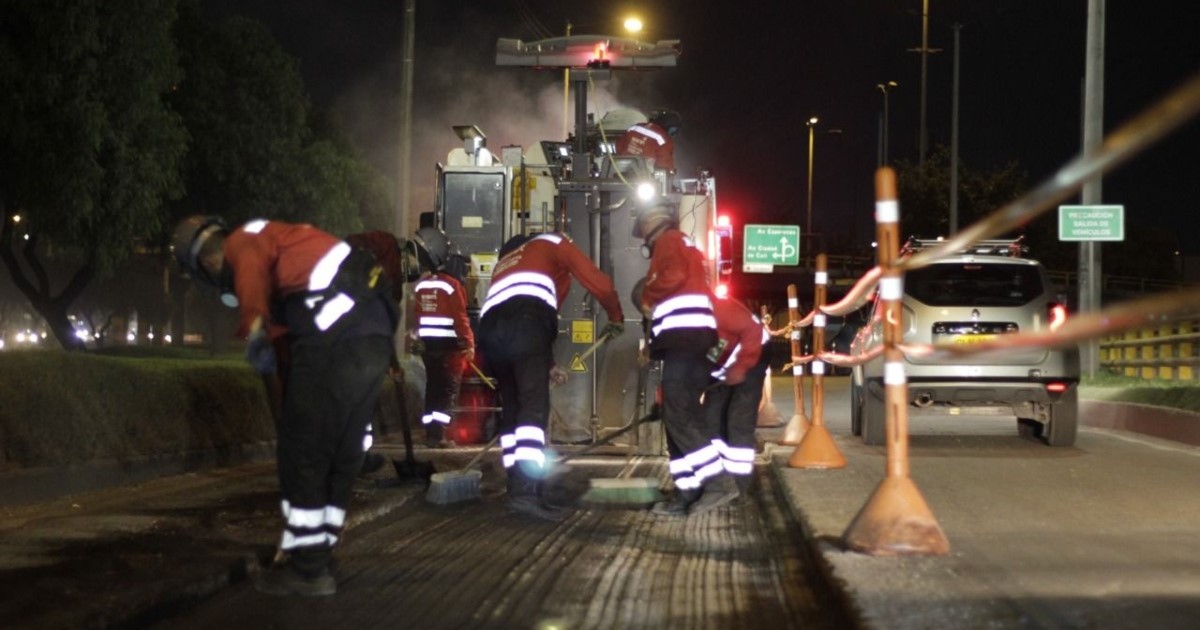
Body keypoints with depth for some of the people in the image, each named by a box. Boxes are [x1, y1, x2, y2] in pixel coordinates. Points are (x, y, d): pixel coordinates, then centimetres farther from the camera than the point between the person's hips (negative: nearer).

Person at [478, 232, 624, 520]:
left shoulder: (504, 263, 42)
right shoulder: (554, 243, 26)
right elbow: (597, 281, 17)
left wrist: (547, 363, 45)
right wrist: (616, 318, 34)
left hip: (490, 326, 6)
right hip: (524, 320, -6)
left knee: (511, 409, 13)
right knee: (535, 405, -13)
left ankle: (517, 490, 9)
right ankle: (526, 491, -26)